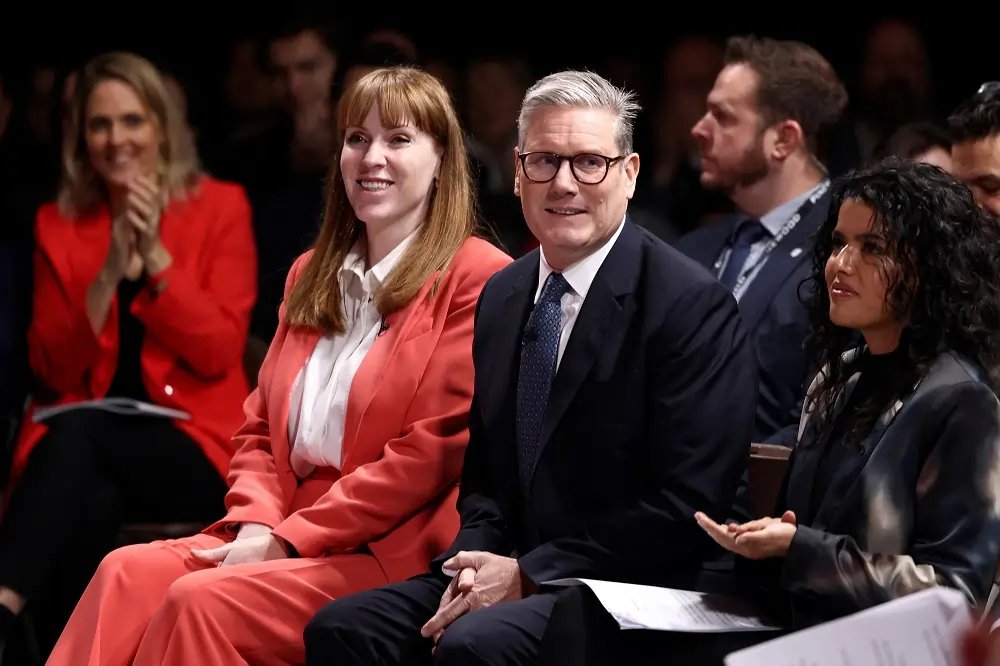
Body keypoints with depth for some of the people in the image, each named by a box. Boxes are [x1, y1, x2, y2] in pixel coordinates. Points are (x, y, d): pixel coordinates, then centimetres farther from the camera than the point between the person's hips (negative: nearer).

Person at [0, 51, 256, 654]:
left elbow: (217, 351, -5)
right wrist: (111, 271, -11)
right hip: (80, 448, 2)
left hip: (194, 451, -2)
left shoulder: (221, 207, 5)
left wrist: (155, 255, -14)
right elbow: (52, 366, 3)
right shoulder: (59, 222, 12)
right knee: (90, 504, -38)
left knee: (79, 432, -36)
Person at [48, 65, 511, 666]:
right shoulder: (313, 276, 20)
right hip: (280, 538, 7)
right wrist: (257, 524, -3)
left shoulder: (478, 279, -4)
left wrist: (290, 536, -12)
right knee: (127, 573, -21)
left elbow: (435, 449, -11)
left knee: (201, 601, -29)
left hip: (394, 551, -7)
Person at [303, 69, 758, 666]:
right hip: (511, 575, 7)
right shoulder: (503, 297, 13)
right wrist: (476, 562, -2)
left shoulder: (694, 307, -10)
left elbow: (685, 506, -15)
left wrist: (526, 574, -16)